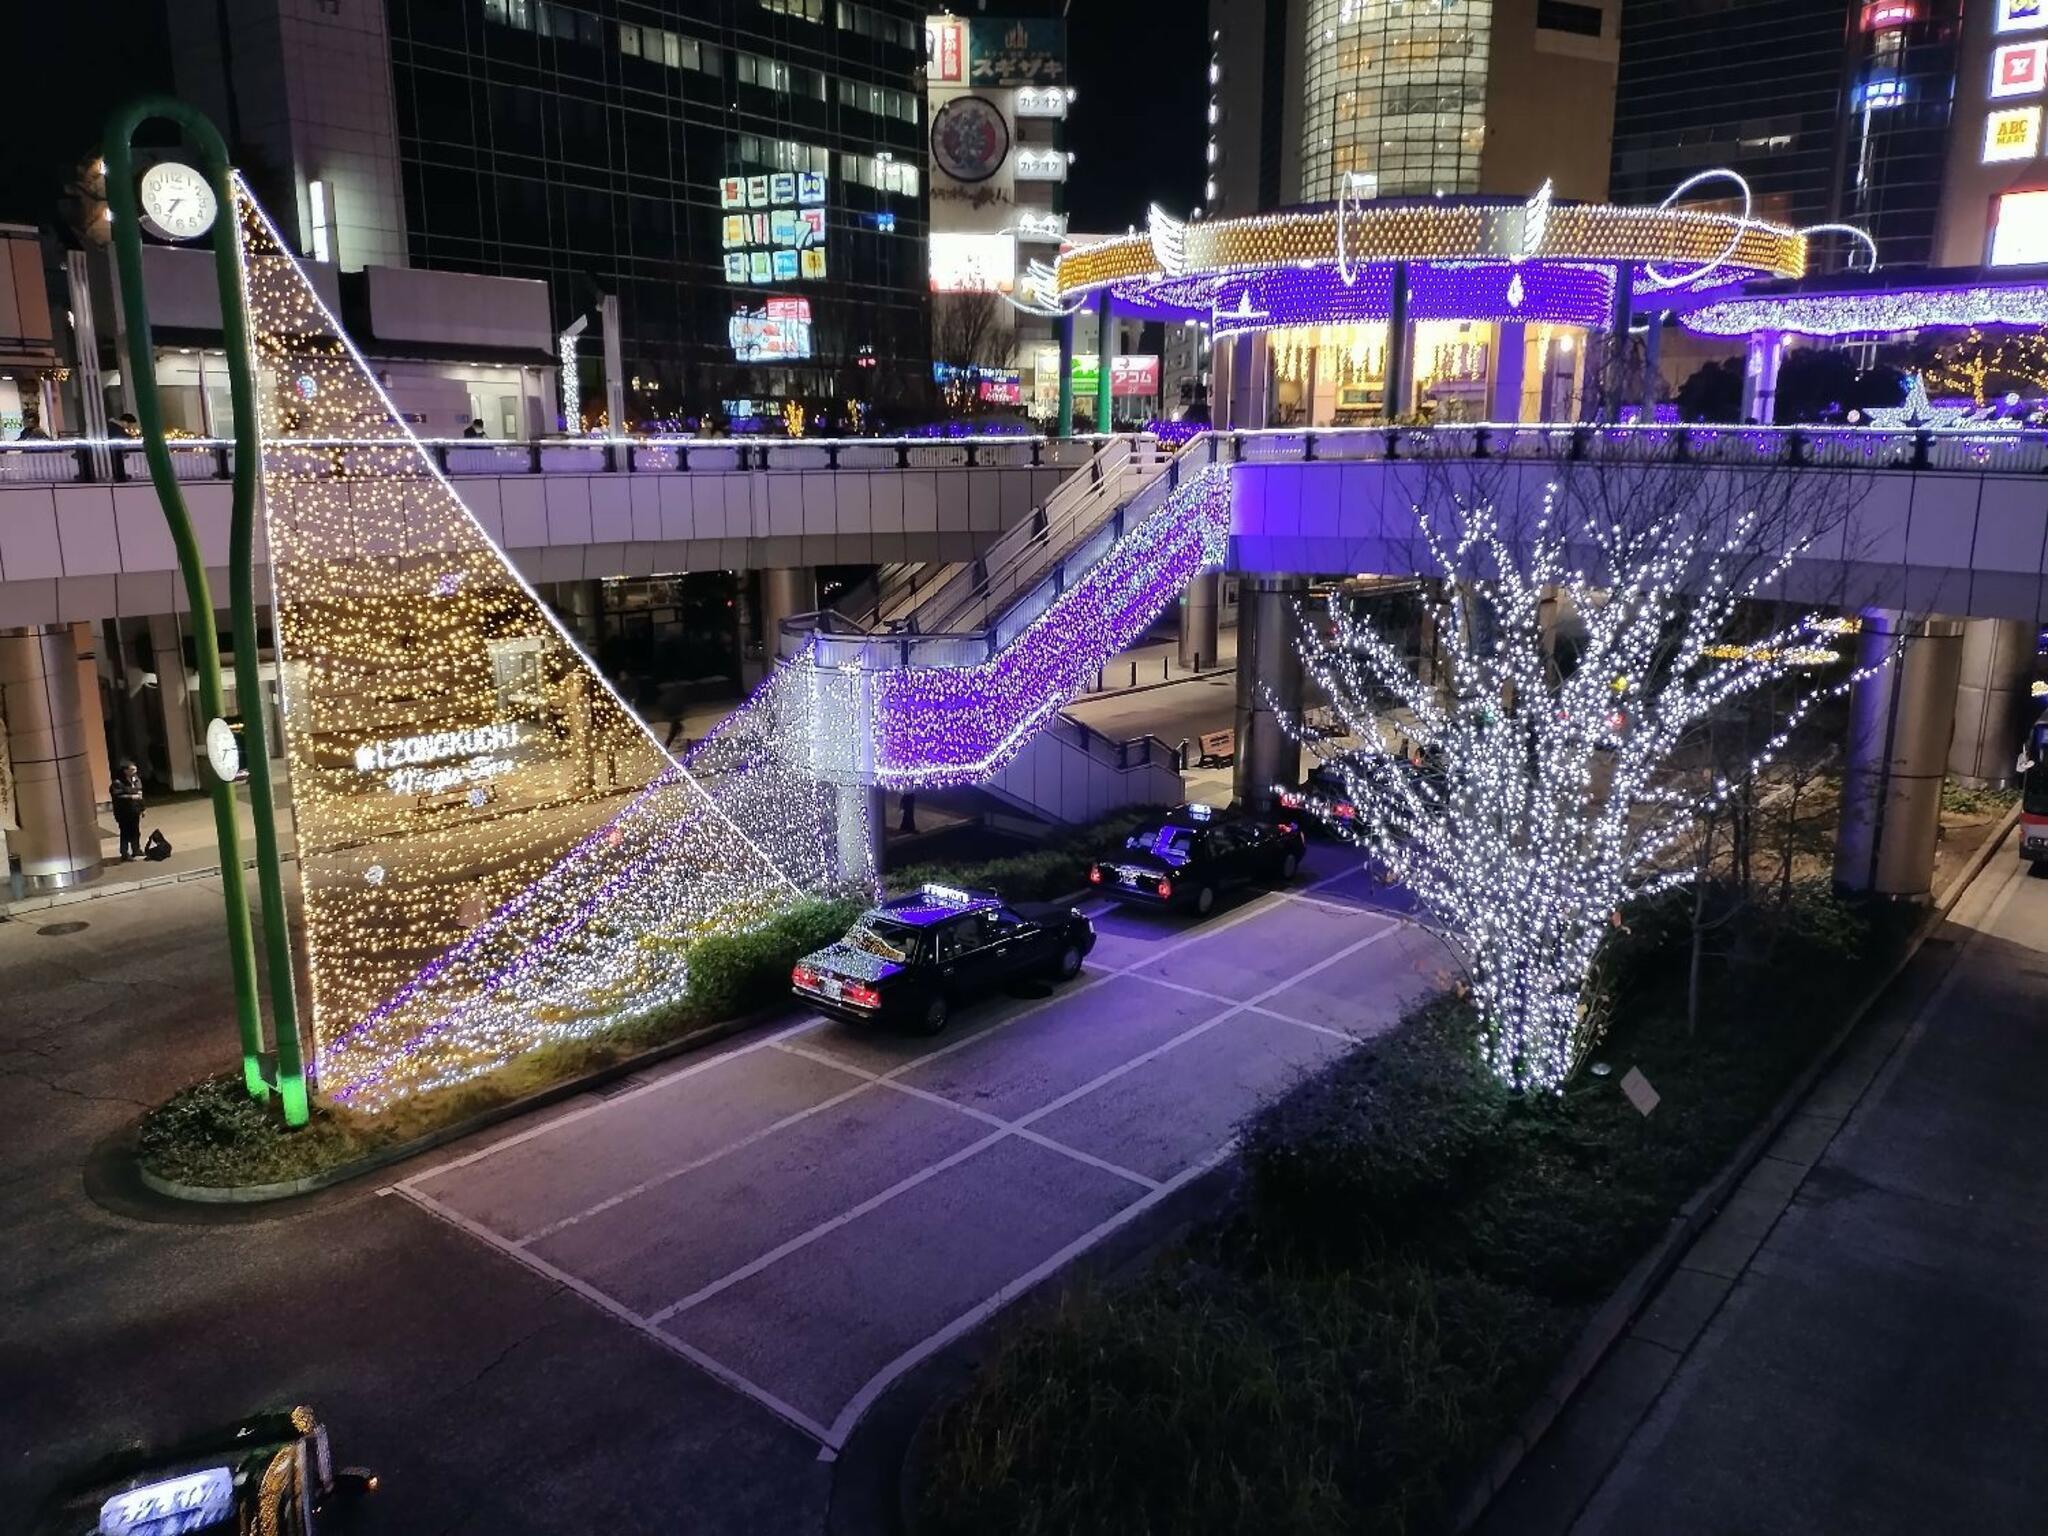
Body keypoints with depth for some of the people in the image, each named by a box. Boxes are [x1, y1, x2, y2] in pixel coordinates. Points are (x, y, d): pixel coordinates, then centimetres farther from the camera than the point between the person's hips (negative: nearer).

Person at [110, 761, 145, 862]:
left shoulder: (136, 779, 7)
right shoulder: (118, 783, -15)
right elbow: (116, 796, -20)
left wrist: (142, 808, 17)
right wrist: (131, 797, -20)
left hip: (135, 811, 7)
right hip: (124, 813, -7)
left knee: (136, 831, 15)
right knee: (125, 833, -3)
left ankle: (136, 850, 29)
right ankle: (124, 854, 2)